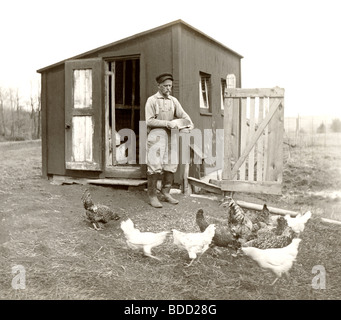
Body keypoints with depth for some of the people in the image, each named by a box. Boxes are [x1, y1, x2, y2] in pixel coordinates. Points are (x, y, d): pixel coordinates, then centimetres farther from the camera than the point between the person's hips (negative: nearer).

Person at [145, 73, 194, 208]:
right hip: (156, 136, -5)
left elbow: (182, 114, 8)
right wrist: (167, 123, -17)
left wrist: (190, 123, -13)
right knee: (155, 166, -7)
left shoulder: (173, 100, 12)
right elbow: (149, 121, -10)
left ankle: (166, 193, 17)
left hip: (170, 136, 5)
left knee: (170, 165, 6)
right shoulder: (152, 100, -3)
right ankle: (152, 196, 3)